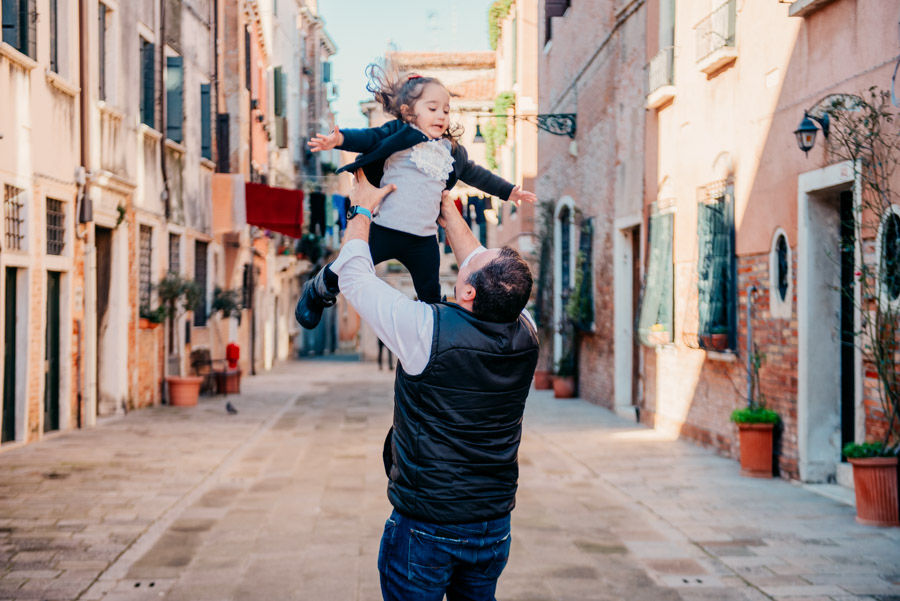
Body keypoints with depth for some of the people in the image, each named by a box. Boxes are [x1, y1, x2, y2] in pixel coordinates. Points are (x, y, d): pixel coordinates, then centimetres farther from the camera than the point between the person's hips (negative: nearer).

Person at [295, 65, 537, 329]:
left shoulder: (452, 151, 13)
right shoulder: (399, 134, -3)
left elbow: (475, 174, 25)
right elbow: (369, 138, -16)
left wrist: (508, 191, 29)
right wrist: (339, 139, -35)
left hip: (424, 240, 4)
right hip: (384, 230, -4)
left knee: (430, 294, 12)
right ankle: (317, 292, 33)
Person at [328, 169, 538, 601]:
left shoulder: (429, 331, -22)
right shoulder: (524, 335, -7)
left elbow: (352, 275, -8)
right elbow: (483, 268, 13)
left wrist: (363, 208, 8)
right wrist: (448, 212, 24)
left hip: (425, 528, -5)